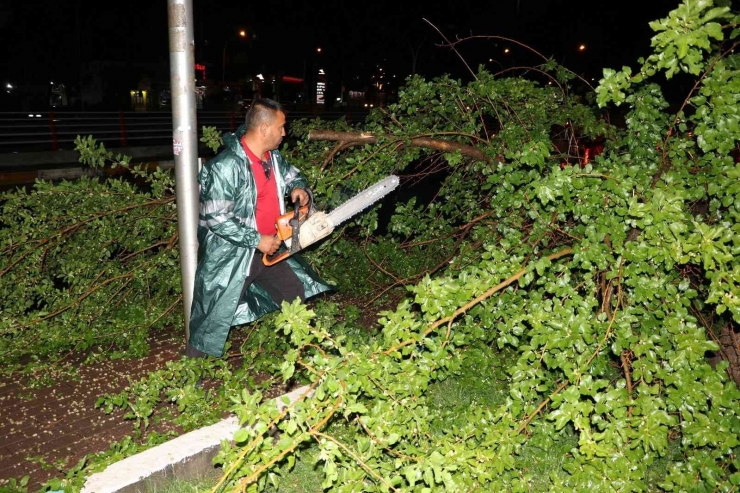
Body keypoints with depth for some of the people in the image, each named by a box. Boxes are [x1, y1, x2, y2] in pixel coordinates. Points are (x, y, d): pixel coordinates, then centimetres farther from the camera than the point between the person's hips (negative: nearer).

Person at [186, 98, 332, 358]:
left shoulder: (273, 157, 2)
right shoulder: (227, 166, -24)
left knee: (299, 297, 19)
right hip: (231, 256, -8)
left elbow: (292, 174, 22)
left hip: (269, 250, 9)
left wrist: (298, 188, -3)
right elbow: (216, 217, -26)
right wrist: (257, 240, -22)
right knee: (214, 318, 2)